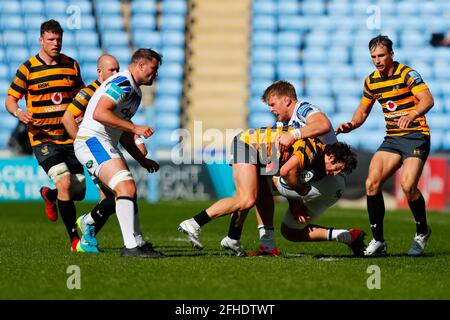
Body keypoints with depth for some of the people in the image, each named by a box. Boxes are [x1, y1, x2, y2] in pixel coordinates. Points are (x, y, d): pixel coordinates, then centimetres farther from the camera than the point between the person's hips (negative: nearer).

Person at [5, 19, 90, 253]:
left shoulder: (72, 65, 8)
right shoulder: (28, 69, -5)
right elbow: (10, 100, 0)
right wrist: (18, 112, -22)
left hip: (69, 137, 5)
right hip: (42, 138, -5)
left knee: (78, 192, 5)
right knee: (65, 182, -22)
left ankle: (51, 197, 42)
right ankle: (74, 239, -14)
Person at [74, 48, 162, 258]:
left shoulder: (134, 92, 22)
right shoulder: (122, 83, -12)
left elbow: (123, 134, 29)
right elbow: (99, 113, -24)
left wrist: (142, 160, 26)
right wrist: (135, 128, -22)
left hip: (105, 145, 11)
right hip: (93, 140, -11)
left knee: (129, 193, 13)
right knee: (126, 188, -21)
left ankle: (138, 244, 20)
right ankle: (130, 247, -25)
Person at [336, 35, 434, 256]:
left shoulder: (407, 74, -10)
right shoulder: (371, 81, 9)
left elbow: (427, 99, -23)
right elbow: (363, 111, 21)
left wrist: (412, 115, -42)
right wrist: (350, 125, 0)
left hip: (416, 136, -6)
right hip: (392, 138, 6)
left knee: (408, 185, -22)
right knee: (371, 183, -11)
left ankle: (422, 232, 4)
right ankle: (378, 240, -1)